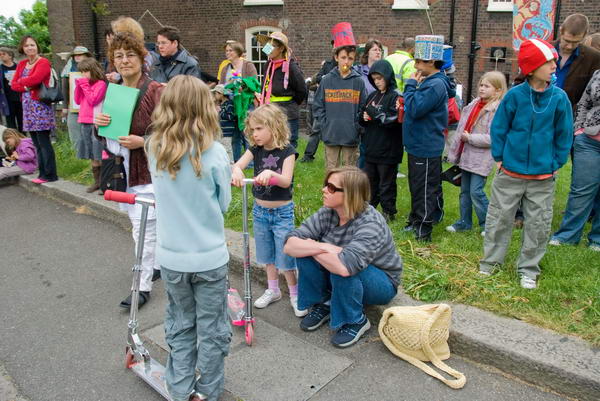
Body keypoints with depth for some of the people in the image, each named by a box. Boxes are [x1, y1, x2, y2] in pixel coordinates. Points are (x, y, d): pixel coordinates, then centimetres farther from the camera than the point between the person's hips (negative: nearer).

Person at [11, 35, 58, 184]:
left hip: (40, 106, -8)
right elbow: (13, 84, 11)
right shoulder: (21, 64, 16)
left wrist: (21, 81, -1)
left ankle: (50, 175, -3)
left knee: (44, 142, -7)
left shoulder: (43, 62, -6)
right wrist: (25, 87, -8)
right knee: (37, 143, 9)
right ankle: (43, 173, 15)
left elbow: (34, 79, -20)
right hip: (28, 106, 8)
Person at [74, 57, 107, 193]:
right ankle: (97, 181, 20)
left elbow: (93, 100, -15)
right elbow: (78, 101, 16)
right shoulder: (84, 83, 15)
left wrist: (85, 85, -10)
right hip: (85, 123, 8)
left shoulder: (101, 84, -8)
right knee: (92, 156, 12)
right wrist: (78, 86, 6)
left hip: (96, 123, -8)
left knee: (99, 155, -7)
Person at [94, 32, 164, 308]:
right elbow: (106, 133, 17)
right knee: (139, 225, 19)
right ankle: (158, 265, 38)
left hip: (147, 171, -7)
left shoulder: (155, 92, -14)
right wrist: (99, 123, -5)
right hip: (121, 169, 8)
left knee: (144, 231, -3)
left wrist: (142, 142, -25)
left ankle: (143, 287, 7)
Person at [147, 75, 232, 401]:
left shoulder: (154, 149, -6)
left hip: (171, 256, 3)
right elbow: (224, 203, -5)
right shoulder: (214, 152, -16)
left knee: (180, 325, 21)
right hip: (209, 256, -3)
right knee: (211, 329, 14)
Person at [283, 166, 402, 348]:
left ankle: (355, 321, -10)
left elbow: (345, 266, -47)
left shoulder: (371, 225, -31)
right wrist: (322, 247, -34)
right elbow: (289, 245, -18)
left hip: (380, 284, -5)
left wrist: (311, 248, -31)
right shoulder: (327, 213, -13)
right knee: (303, 251, -18)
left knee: (341, 268, -36)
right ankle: (322, 305, 3)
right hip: (342, 283, 5)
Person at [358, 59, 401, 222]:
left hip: (387, 150, -7)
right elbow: (361, 117, 16)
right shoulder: (372, 96, 12)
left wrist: (374, 112, -14)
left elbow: (393, 120, -20)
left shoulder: (395, 97, -10)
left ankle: (389, 212, 18)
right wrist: (363, 117, -6)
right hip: (371, 148, 7)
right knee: (369, 181, 16)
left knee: (386, 183, 5)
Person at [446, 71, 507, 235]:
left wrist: (470, 138, -17)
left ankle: (487, 224, 10)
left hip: (481, 158, -8)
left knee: (476, 191, -8)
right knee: (464, 190, 14)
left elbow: (492, 138, -22)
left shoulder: (497, 110, -15)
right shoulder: (474, 104, 9)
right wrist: (455, 151, 13)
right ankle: (465, 222, 27)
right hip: (467, 155, 8)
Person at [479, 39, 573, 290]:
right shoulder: (514, 95, -10)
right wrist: (499, 158, 0)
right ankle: (490, 261, 27)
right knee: (499, 218, 9)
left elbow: (564, 135, 4)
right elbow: (498, 128, 0)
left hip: (543, 177, 2)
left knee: (538, 224, 9)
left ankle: (528, 269, 25)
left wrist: (556, 164, 3)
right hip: (510, 173, -1)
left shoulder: (559, 98, -6)